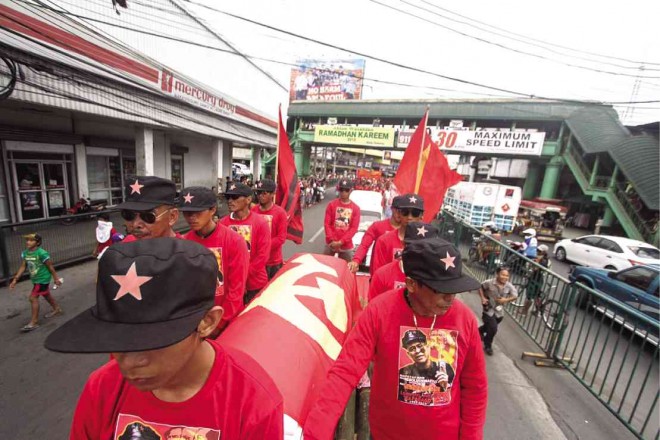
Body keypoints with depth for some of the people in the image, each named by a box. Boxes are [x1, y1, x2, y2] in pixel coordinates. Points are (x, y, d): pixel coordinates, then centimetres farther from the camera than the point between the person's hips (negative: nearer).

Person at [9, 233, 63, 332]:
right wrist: (15, 279, 0)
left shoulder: (42, 253, -23)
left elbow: (50, 266, -16)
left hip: (43, 279, -8)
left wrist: (56, 278, -10)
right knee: (46, 295, 21)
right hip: (35, 279, 8)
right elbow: (23, 267, 5)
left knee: (33, 297, -9)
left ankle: (34, 322, 0)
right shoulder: (25, 253, -2)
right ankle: (57, 309, 41)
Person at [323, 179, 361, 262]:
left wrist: (341, 242, -12)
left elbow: (354, 228, -3)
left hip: (346, 246, 0)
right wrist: (332, 240, -12)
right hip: (331, 244, 0)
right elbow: (327, 224, -1)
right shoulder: (331, 204, 1)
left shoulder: (355, 208, 1)